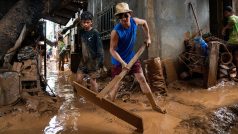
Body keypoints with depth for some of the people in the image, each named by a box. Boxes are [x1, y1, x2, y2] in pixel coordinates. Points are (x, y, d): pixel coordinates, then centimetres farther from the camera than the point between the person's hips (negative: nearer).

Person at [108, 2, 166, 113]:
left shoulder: (134, 21, -10)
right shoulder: (116, 31, -26)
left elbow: (144, 23, 14)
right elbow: (112, 50, -22)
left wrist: (148, 38, 10)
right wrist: (122, 62, -31)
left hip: (131, 57, 5)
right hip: (118, 61, -4)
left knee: (142, 79, 4)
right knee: (116, 84, 1)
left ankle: (154, 105, 17)